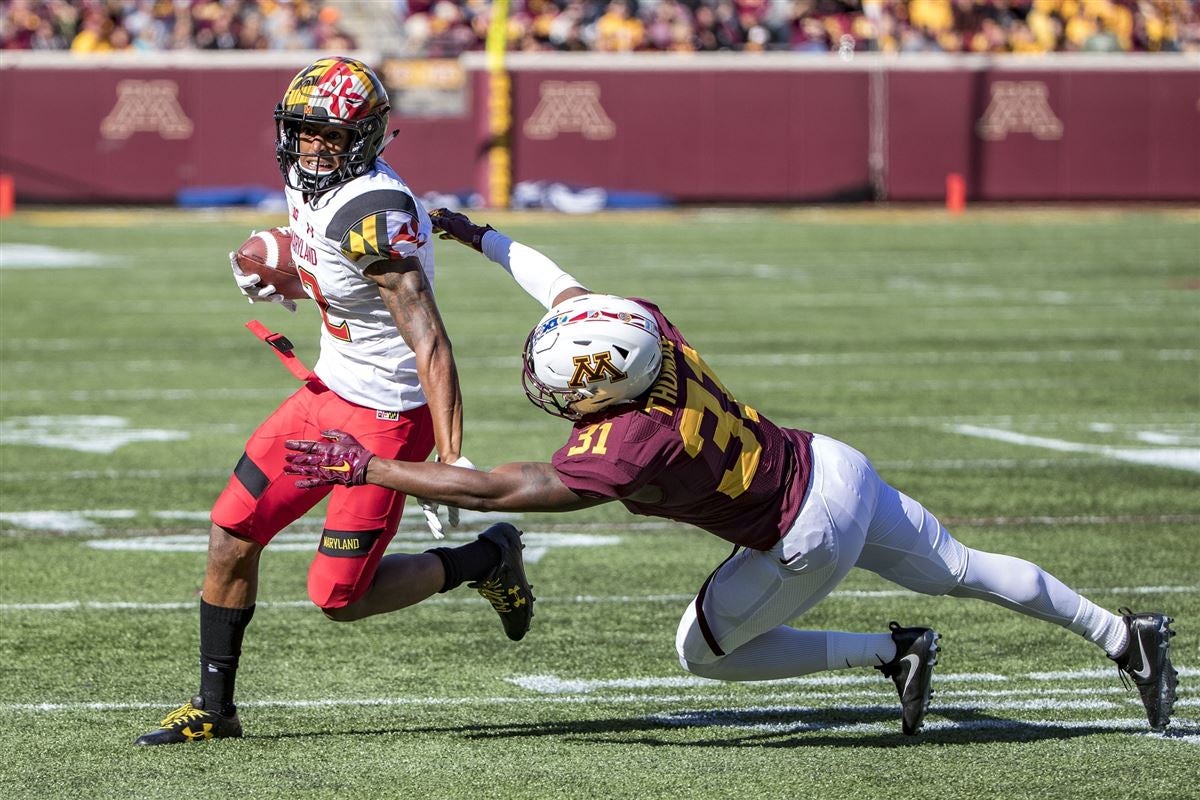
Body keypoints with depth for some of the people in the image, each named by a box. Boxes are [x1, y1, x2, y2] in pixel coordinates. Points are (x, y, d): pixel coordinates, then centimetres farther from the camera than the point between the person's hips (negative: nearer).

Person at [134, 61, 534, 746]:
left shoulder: (375, 214, -27)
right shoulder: (308, 184, 0)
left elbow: (431, 347, -30)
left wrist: (452, 461, -35)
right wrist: (277, 274, 9)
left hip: (388, 417, -9)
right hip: (329, 389, 9)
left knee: (340, 598, -4)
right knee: (231, 536, 7)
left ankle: (487, 560, 18)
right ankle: (213, 708, 20)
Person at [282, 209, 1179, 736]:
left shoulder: (627, 451, -34)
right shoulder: (643, 323, -16)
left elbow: (488, 490, -31)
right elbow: (561, 284, 6)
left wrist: (363, 466, -27)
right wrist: (481, 236, 17)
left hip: (810, 536, -7)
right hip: (832, 466, 7)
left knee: (705, 651, 14)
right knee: (961, 569, 23)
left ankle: (891, 652, 15)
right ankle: (1125, 635, 32)